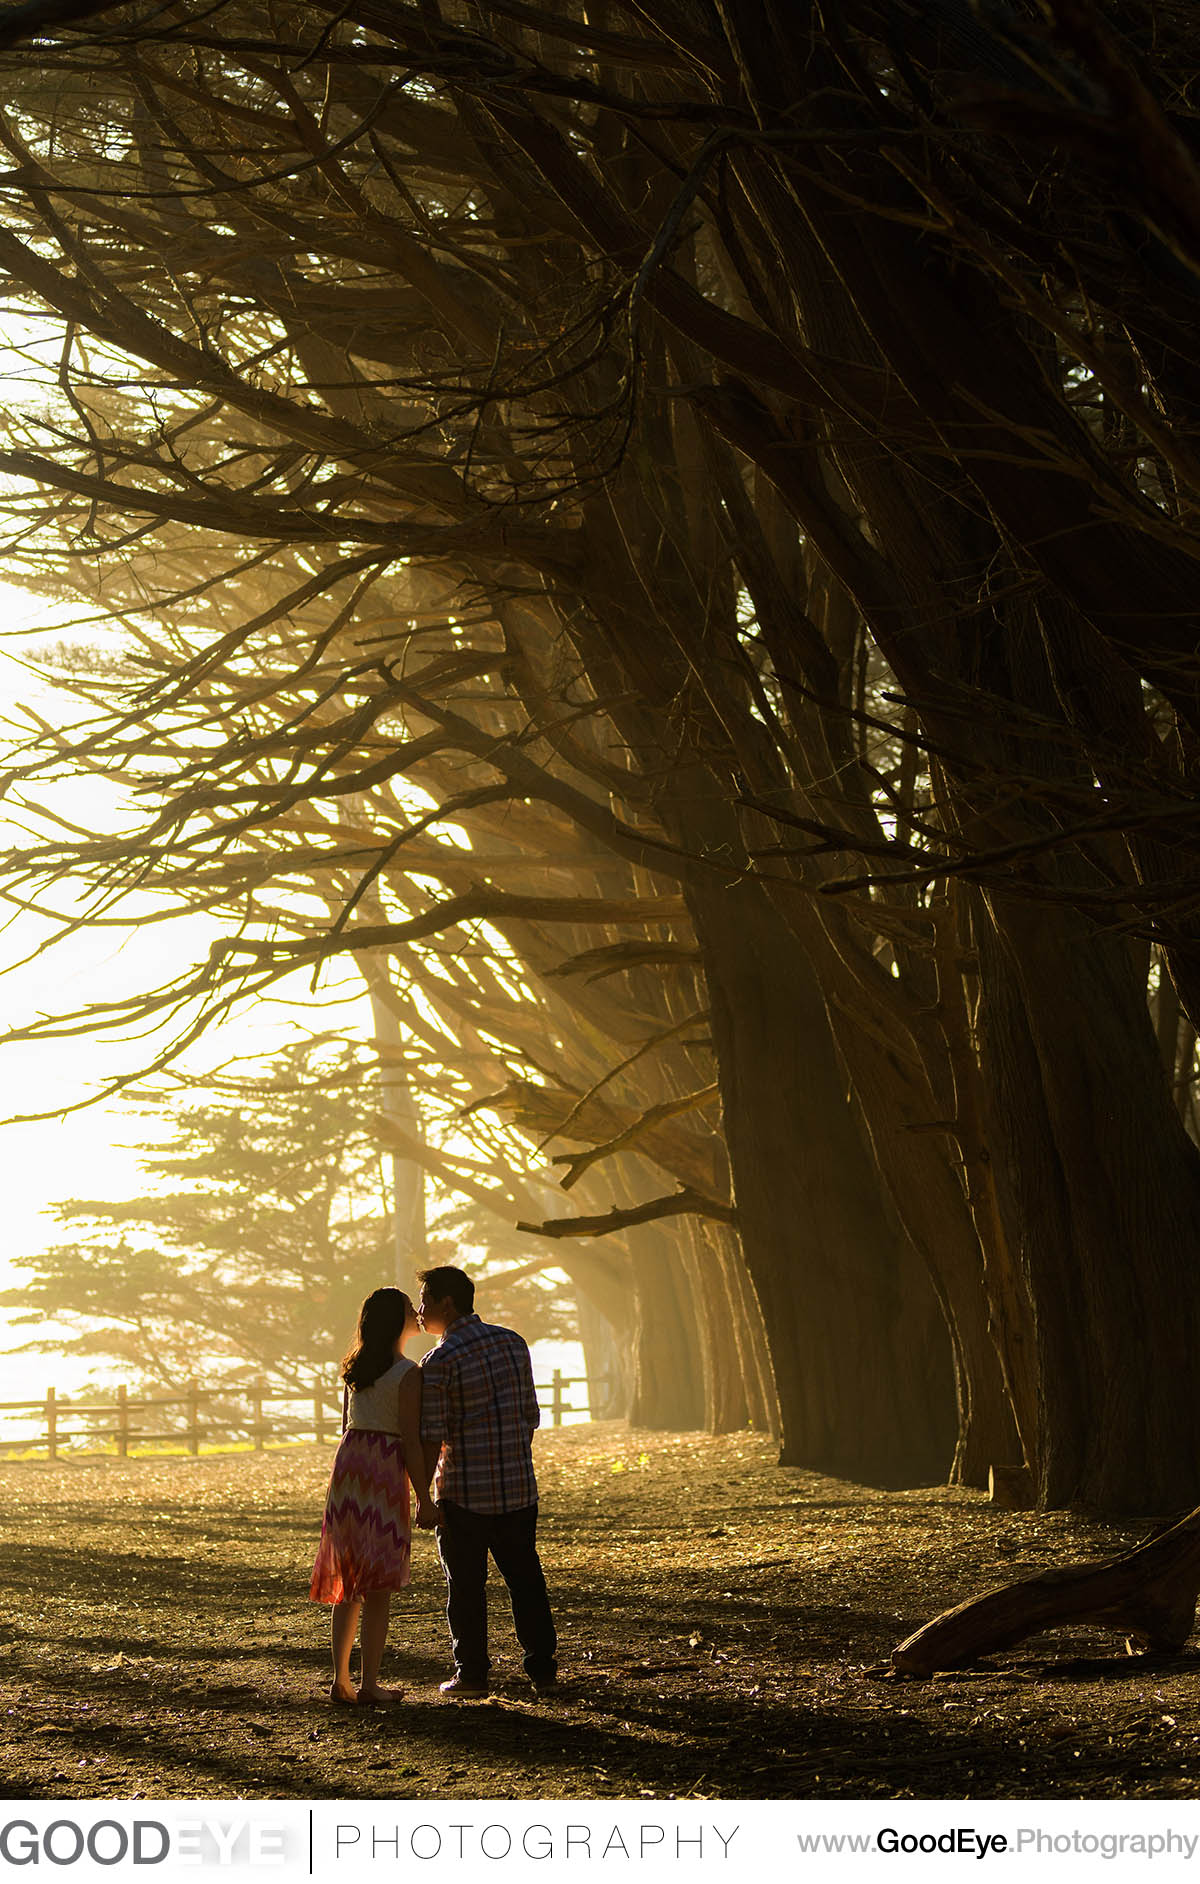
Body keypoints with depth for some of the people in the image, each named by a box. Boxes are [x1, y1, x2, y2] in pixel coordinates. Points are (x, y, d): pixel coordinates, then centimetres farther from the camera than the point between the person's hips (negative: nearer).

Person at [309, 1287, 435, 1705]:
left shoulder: (356, 1369, 11)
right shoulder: (407, 1374, -10)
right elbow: (411, 1441, -13)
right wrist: (424, 1499, -9)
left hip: (348, 1466, 7)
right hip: (385, 1471, -7)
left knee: (348, 1582, 13)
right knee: (379, 1585, 0)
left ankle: (340, 1679, 13)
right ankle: (369, 1684, 1)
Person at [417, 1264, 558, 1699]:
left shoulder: (439, 1362, -12)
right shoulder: (513, 1344, 6)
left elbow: (432, 1438, -14)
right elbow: (530, 1415, 10)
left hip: (464, 1492, -5)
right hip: (518, 1486, 5)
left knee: (466, 1585, 5)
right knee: (525, 1579, 12)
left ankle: (472, 1674, 9)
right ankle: (542, 1668, 14)